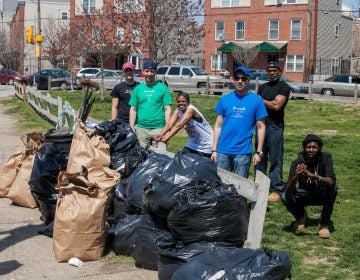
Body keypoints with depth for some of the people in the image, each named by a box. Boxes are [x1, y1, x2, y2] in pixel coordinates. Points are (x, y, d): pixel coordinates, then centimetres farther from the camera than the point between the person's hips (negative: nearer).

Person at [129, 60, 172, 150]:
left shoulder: (163, 88, 3)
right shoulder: (138, 88, 11)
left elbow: (167, 109, 0)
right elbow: (133, 110, 12)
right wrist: (131, 128, 5)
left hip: (159, 128, -3)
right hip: (141, 128, 3)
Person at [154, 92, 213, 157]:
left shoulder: (191, 110, -26)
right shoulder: (177, 111, -5)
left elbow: (179, 126, -36)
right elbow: (169, 124, -19)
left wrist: (166, 138, -45)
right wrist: (160, 135, -37)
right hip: (193, 143, 6)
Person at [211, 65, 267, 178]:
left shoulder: (256, 100, 0)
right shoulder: (225, 99, 6)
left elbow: (261, 127, 1)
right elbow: (218, 125, 8)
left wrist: (259, 152, -3)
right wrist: (214, 149, 3)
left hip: (243, 152, -2)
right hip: (223, 151, 2)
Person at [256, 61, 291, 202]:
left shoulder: (284, 87, -1)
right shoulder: (262, 87, 18)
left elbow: (277, 105, -11)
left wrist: (262, 101, 0)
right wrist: (270, 104, -1)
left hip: (275, 126, -6)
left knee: (276, 160, -5)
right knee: (260, 157, 8)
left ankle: (276, 190, -3)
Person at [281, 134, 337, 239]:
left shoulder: (326, 158, -21)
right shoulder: (297, 163, -22)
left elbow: (332, 181, -37)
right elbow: (288, 193, -31)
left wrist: (314, 176, -55)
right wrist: (296, 177, -51)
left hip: (322, 195, -1)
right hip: (305, 194, 1)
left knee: (333, 187, -32)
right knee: (285, 197, -26)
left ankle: (324, 224, -15)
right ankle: (301, 216, 9)